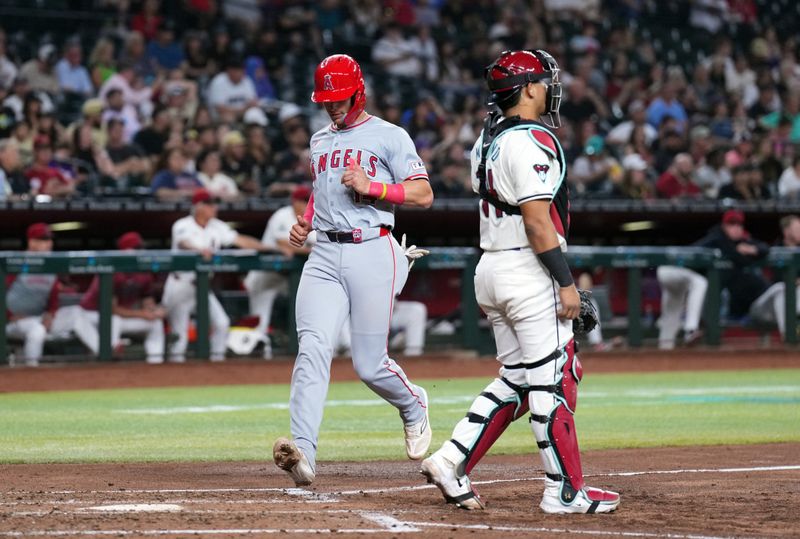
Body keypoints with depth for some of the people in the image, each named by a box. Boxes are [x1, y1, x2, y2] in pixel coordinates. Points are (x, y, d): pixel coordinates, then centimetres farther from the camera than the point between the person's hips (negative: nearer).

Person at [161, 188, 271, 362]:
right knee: (179, 328, -3)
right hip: (180, 284, -5)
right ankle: (176, 358, 11)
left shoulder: (217, 227, 4)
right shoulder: (183, 226, -13)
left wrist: (268, 248, -8)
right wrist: (200, 250, -54)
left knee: (221, 322, -6)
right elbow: (183, 244, -33)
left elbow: (241, 240, 1)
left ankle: (217, 356, 7)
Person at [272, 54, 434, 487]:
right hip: (325, 255, 5)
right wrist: (305, 222, 14)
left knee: (369, 365, -1)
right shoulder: (320, 141, 19)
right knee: (312, 348, -15)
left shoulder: (389, 137, 0)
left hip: (372, 253, -4)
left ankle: (413, 405, 33)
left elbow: (424, 195, -5)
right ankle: (303, 452, -26)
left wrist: (372, 187, -16)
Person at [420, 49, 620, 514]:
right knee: (553, 381, -4)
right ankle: (566, 492, -1)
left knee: (517, 379, 15)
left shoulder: (489, 140, 14)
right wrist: (566, 282, -19)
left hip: (492, 268, 10)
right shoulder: (531, 141, -16)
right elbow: (537, 220, -21)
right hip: (528, 271, -10)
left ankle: (452, 462, 10)